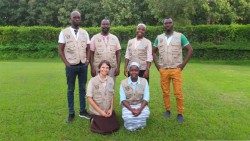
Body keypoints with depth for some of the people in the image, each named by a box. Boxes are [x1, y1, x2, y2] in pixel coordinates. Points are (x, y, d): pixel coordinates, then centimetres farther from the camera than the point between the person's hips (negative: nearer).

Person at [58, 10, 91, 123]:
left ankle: (82, 111, 21)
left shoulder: (84, 32, 7)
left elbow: (88, 49, 11)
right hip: (71, 66, -2)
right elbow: (60, 50, -2)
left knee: (83, 88, 9)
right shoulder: (64, 32, -2)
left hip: (83, 65, 3)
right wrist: (66, 63, -9)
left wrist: (87, 60, -2)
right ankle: (71, 113, 18)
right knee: (70, 89, 7)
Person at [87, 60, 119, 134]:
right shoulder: (93, 81, -16)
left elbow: (112, 95, 5)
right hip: (97, 111, -4)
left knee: (115, 128, 3)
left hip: (109, 110, 4)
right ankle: (94, 121, 22)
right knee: (106, 130, -4)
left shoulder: (111, 80, -4)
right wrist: (100, 111, -16)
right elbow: (89, 98, -15)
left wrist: (111, 109, -5)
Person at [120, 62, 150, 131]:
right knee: (128, 117, -31)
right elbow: (123, 99, -8)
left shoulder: (144, 81, -3)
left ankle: (140, 125, 2)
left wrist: (140, 109, -24)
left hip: (141, 105, 1)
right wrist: (131, 109, -23)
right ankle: (130, 126, 4)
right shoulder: (123, 83, -5)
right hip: (128, 105, -1)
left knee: (145, 113, -31)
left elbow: (146, 98, -7)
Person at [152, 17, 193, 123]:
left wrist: (183, 64, -5)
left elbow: (190, 50, 1)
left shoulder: (180, 36, 0)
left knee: (178, 93, -2)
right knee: (165, 92, 7)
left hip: (176, 69, -2)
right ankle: (167, 110, 23)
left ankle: (180, 113, 10)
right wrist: (157, 65, 5)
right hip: (163, 70, 2)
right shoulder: (159, 38, 7)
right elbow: (154, 52, 16)